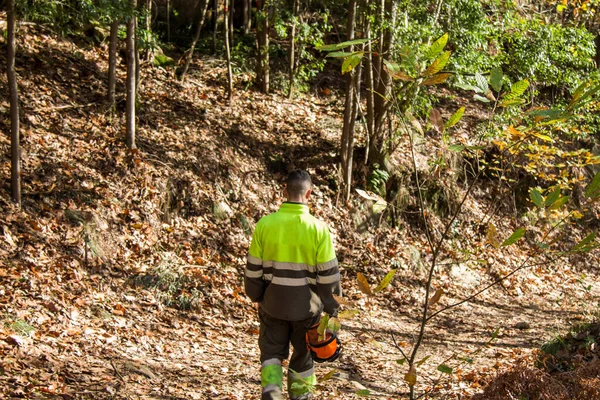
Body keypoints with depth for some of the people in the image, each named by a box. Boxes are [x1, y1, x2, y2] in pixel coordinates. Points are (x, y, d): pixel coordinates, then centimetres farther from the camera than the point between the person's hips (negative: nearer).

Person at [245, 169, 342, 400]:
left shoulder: (265, 224, -9)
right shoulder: (318, 229, -14)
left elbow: (253, 268, -1)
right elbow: (328, 274, -9)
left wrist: (256, 297, 14)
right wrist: (332, 307, 4)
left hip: (273, 303, 1)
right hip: (306, 306, -1)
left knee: (272, 352, 15)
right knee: (303, 355, 17)